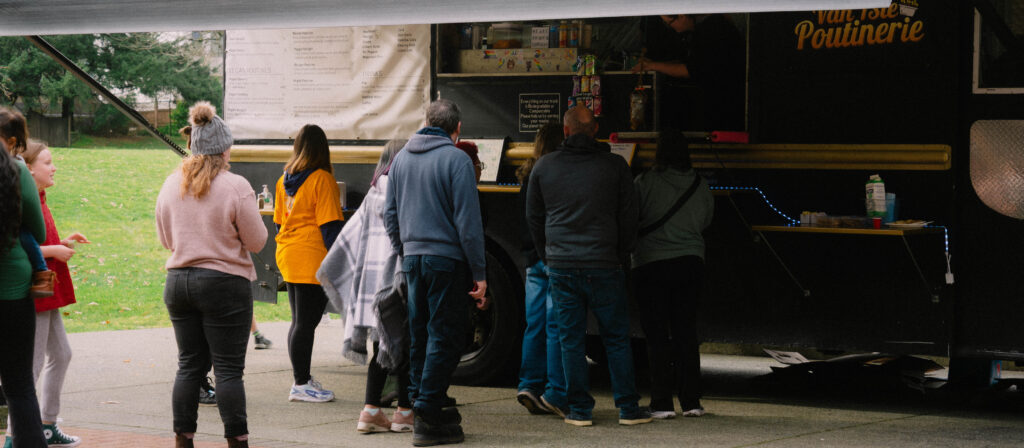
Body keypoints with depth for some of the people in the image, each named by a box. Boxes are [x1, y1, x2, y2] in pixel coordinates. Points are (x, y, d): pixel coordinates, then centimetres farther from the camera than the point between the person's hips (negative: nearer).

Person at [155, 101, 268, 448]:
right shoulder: (235, 187, -12)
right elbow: (257, 241, -7)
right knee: (228, 369, -1)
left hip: (178, 282, 5)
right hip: (225, 283, -5)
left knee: (190, 365, 12)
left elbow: (165, 240, 13)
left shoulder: (171, 185, 4)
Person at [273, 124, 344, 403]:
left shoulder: (285, 179, 10)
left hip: (288, 255, 8)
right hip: (312, 260, -8)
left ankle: (302, 380, 21)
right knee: (306, 322, -4)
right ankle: (301, 385, -2)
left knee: (300, 321, 15)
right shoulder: (322, 179, -11)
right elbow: (330, 224, -14)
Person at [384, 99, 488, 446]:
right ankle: (427, 419, -6)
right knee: (444, 337, -3)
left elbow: (390, 215, 15)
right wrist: (479, 274, -10)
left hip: (412, 259, 6)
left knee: (419, 335, 15)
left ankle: (419, 402, 21)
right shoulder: (456, 160, -10)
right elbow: (467, 221, -13)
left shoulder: (401, 158, 10)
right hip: (446, 259, -6)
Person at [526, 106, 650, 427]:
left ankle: (580, 410, 7)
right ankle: (628, 409, 6)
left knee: (571, 340, 7)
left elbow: (533, 217, 12)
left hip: (561, 266, 1)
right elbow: (629, 217, 3)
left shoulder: (544, 167, 4)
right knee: (616, 339, 6)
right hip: (603, 266, -1)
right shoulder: (614, 166, -1)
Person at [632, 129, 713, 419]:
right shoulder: (700, 187, 2)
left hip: (652, 265, -4)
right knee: (686, 332, 11)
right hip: (690, 263, 4)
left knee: (657, 334, 1)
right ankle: (691, 402, 12)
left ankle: (662, 403, -1)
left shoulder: (645, 183, -11)